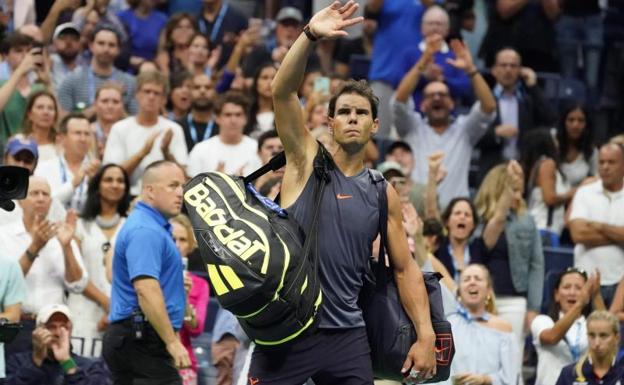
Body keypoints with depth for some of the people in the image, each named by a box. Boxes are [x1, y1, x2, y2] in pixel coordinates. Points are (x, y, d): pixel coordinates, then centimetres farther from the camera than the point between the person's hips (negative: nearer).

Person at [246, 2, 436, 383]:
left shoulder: (383, 193, 10)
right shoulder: (307, 161, 3)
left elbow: (405, 268, 12)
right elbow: (282, 93, -11)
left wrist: (426, 336, 1)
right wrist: (310, 36, -26)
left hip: (346, 336, 3)